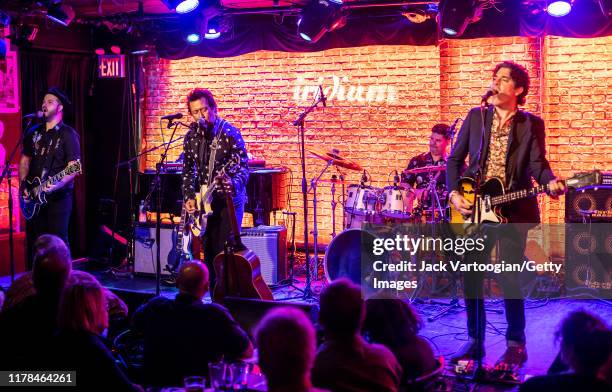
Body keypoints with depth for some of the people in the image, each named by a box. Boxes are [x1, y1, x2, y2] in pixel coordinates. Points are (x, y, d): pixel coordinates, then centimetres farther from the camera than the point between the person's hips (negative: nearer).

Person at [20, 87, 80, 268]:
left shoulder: (68, 135, -6)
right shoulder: (34, 132, 12)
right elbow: (24, 161, 18)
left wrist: (57, 185, -28)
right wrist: (23, 184, 3)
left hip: (58, 196, -6)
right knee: (34, 240, 10)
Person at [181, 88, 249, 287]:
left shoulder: (230, 133, -11)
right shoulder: (191, 136, 7)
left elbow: (243, 168, -13)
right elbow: (188, 170, 13)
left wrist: (232, 185, -32)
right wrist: (189, 196, 1)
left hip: (229, 199, -5)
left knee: (225, 251, -8)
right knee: (209, 251, 7)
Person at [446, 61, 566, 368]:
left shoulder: (532, 124, 2)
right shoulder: (476, 117, 8)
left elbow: (537, 163, -8)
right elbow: (455, 159, 9)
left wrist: (550, 182, -30)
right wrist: (454, 193, -5)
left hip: (512, 209, -3)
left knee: (510, 277, -3)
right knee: (470, 276, 6)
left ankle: (516, 345, 11)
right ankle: (475, 341, 20)